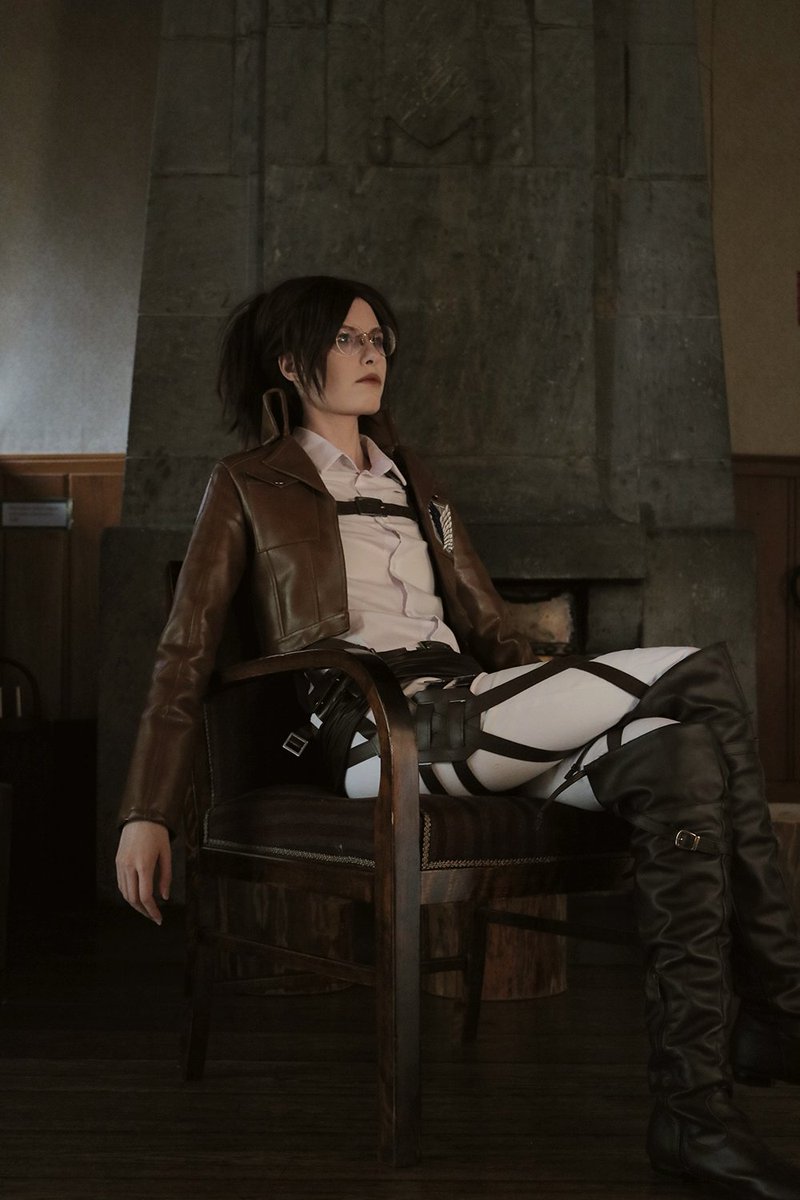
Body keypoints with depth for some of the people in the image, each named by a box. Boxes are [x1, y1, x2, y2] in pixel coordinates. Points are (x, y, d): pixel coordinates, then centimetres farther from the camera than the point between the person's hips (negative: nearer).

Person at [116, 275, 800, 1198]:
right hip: (376, 727, -6)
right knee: (705, 676, -21)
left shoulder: (412, 487, 30)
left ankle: (693, 1112, -28)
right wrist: (147, 813, -1)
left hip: (463, 705, 6)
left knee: (679, 756, -27)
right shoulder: (248, 487, 14)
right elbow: (185, 655, 8)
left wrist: (563, 703, 12)